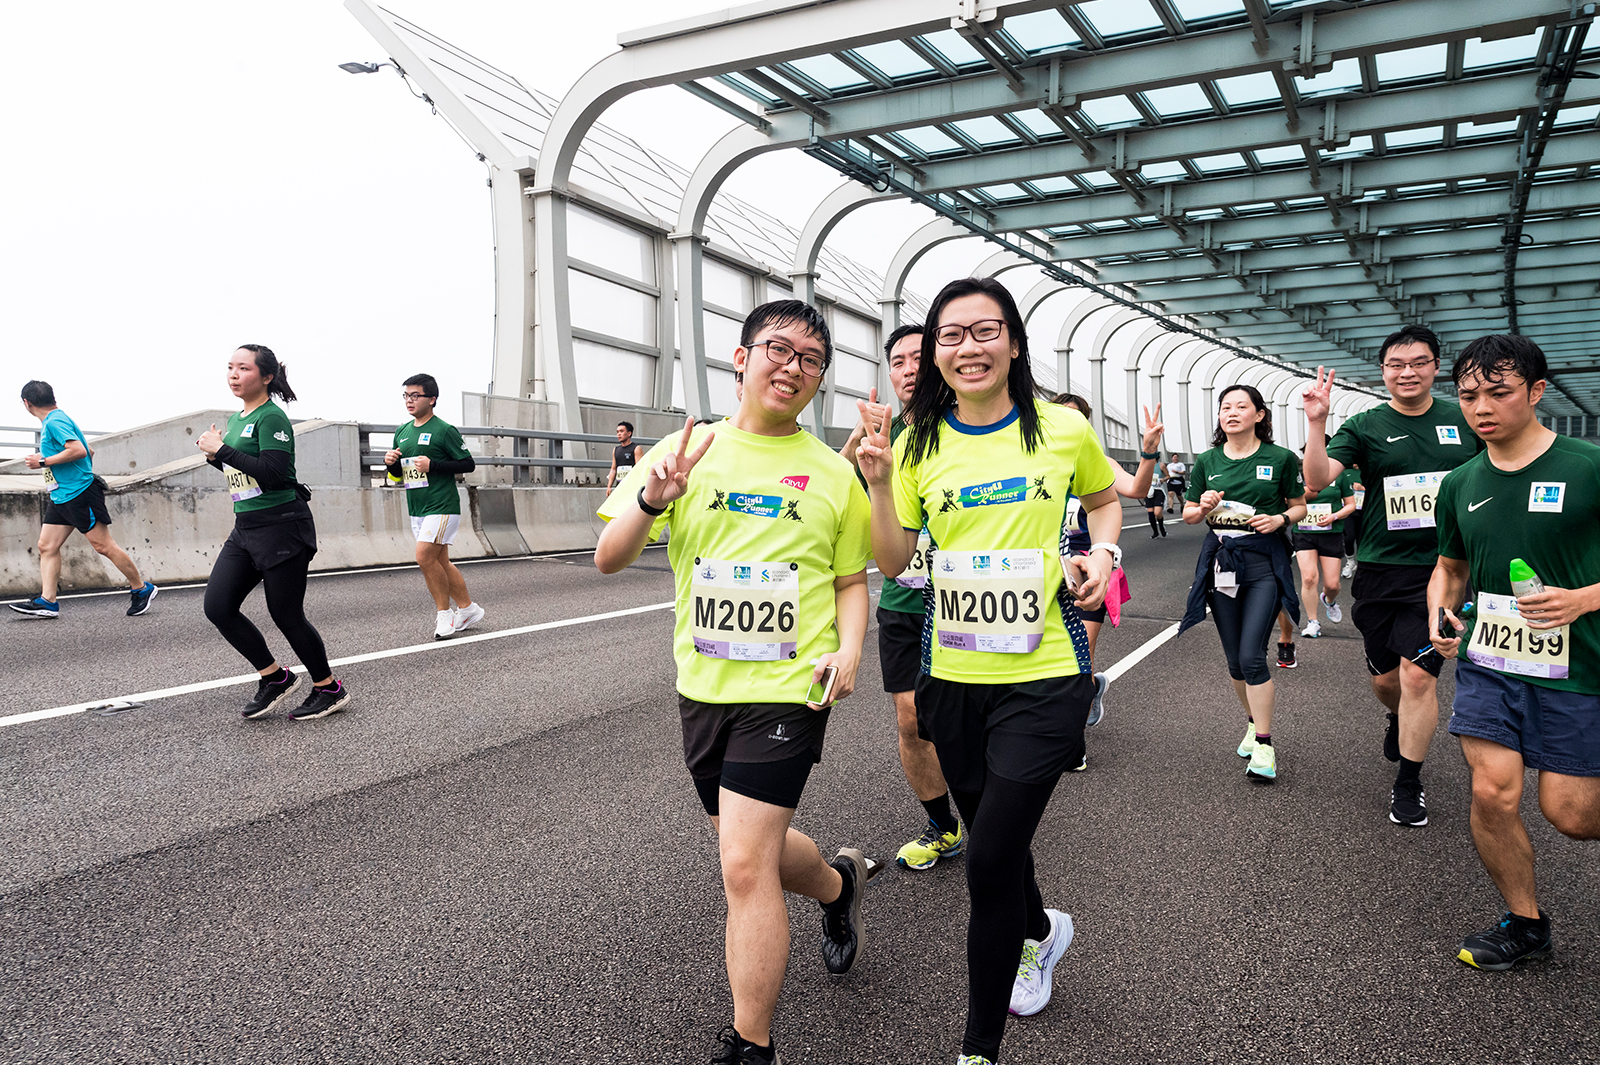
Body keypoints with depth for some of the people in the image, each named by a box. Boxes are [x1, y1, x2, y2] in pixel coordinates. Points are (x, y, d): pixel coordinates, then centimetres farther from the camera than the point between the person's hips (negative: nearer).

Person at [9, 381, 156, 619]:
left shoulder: (55, 421, -12)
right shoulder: (53, 421, 18)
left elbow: (79, 450, -25)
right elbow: (89, 452, 24)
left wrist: (43, 462, -17)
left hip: (80, 494, -10)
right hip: (61, 497, 10)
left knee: (103, 546, -7)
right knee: (46, 546, 4)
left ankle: (142, 589, 2)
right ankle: (47, 601, 2)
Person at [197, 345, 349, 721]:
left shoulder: (271, 417, -12)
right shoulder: (236, 419, 15)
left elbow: (273, 473, -24)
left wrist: (223, 450, -18)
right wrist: (215, 456, 7)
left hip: (282, 526, -9)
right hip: (245, 528, 9)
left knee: (286, 615, -1)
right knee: (217, 606, 0)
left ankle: (329, 689, 17)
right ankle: (275, 677, 15)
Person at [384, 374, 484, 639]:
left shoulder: (444, 430, -8)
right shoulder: (402, 432, 14)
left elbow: (468, 464, -10)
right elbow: (398, 474, 22)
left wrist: (432, 465, -18)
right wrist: (391, 463, -1)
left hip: (442, 506, -8)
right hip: (416, 509, 8)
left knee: (425, 557, -15)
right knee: (440, 562, 10)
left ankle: (444, 612, 1)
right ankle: (468, 608, 22)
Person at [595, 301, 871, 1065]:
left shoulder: (832, 473, 0)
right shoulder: (687, 451, 1)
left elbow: (851, 579, 10)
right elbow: (608, 560, -2)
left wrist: (849, 647, -9)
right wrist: (651, 500, -21)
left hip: (787, 690, -3)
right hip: (703, 687, 4)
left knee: (745, 867, -9)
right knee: (753, 850, 20)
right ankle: (839, 885, 52)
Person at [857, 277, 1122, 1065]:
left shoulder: (1064, 429, -3)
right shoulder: (920, 441, 1)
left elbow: (1103, 498, 16)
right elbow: (893, 562, 2)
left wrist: (1102, 553, -2)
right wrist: (878, 482, -11)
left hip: (1044, 676, -3)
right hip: (953, 675, 3)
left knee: (990, 862, -6)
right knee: (990, 835, 21)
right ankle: (1041, 930, 55)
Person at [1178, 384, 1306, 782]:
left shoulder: (1281, 459, 0)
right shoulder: (1207, 461, 7)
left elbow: (1300, 507, 9)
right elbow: (1188, 514, 13)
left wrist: (1280, 518, -11)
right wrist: (1203, 507, -9)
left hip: (1264, 562, -3)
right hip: (1221, 561, 3)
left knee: (1252, 655, -12)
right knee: (1234, 658, 10)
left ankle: (1264, 746, -3)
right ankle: (1253, 723, 33)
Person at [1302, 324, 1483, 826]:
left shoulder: (1464, 422, 5)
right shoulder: (1365, 426, -1)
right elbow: (1317, 480, -15)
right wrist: (1316, 423, -28)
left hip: (1441, 568, 0)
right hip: (1381, 570, 1)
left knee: (1418, 673, -8)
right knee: (1385, 678, 11)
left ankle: (1408, 783, 9)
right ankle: (1398, 718, 49)